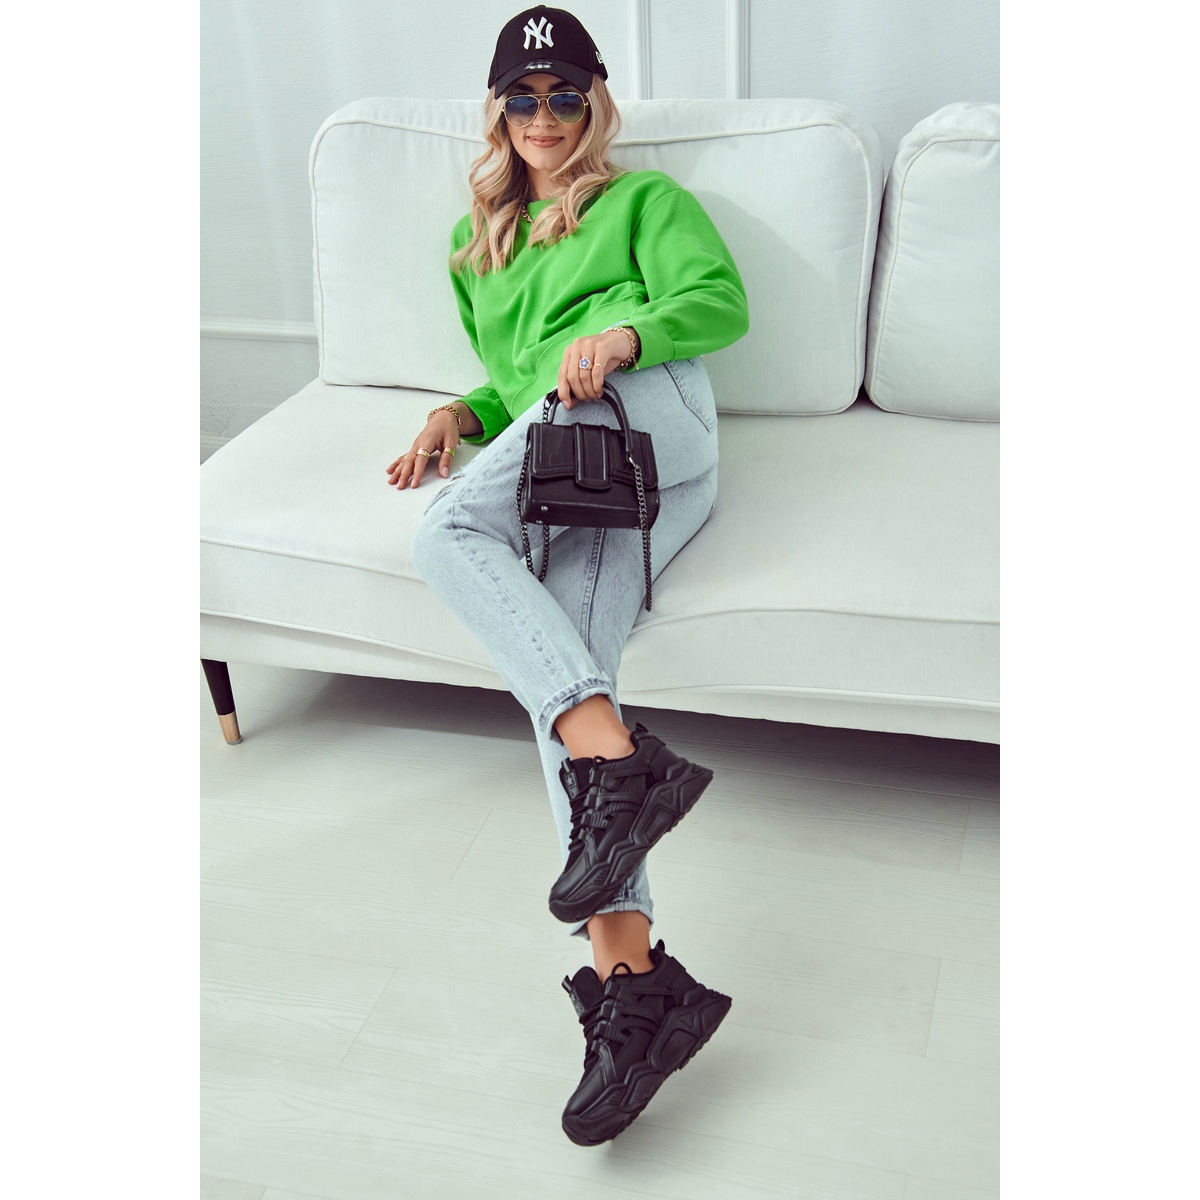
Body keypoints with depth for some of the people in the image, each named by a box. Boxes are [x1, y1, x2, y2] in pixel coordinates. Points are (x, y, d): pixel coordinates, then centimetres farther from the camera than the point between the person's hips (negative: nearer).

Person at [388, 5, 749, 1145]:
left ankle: (614, 763, -41)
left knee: (450, 530, -30)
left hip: (648, 408, -4)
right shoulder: (476, 242, 38)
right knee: (562, 657, -26)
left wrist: (622, 331, -16)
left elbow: (721, 302, 5)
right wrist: (457, 416, 13)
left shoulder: (643, 199, 22)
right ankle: (632, 978, -38)